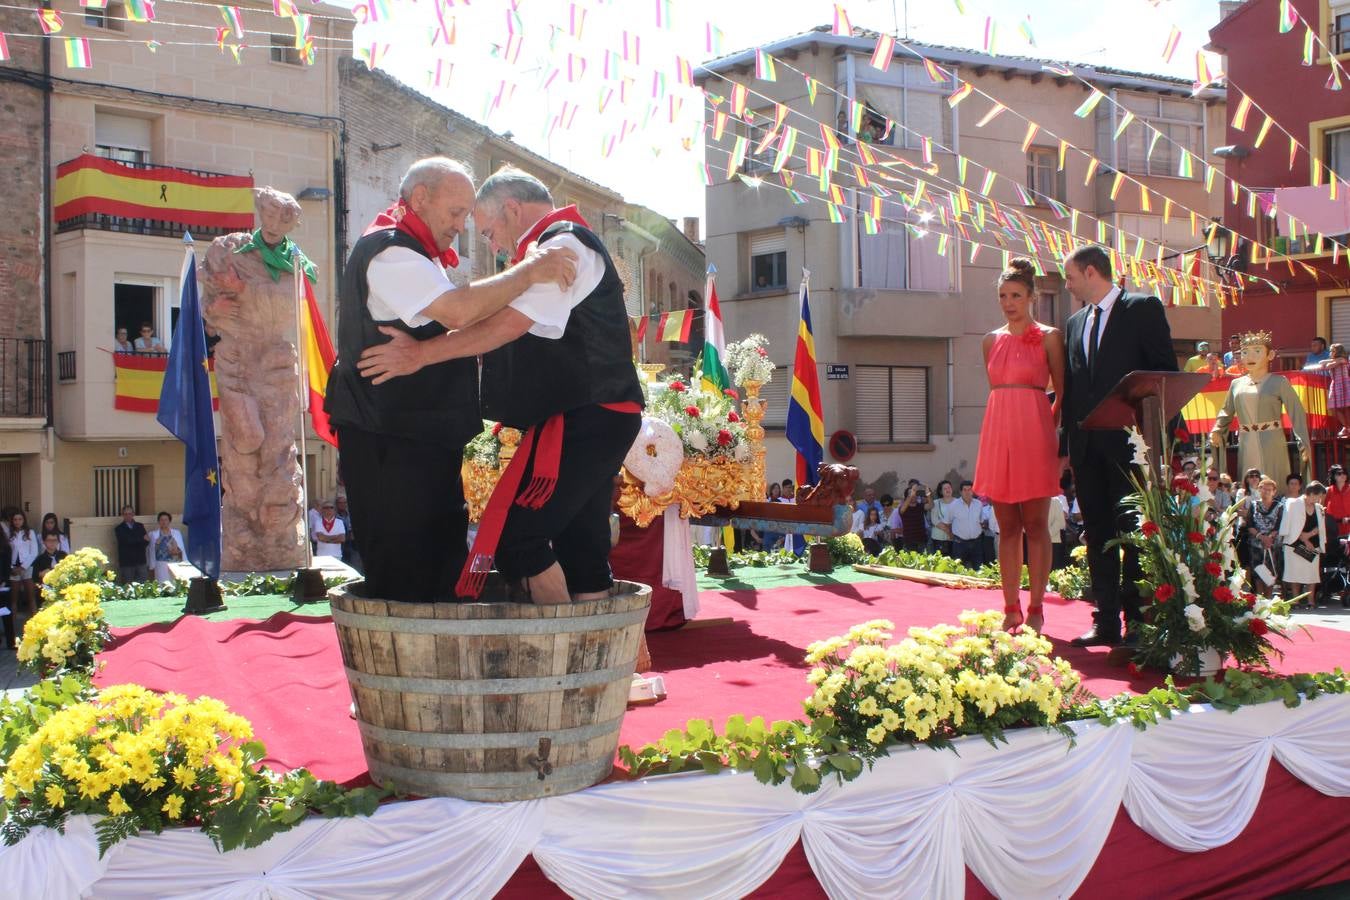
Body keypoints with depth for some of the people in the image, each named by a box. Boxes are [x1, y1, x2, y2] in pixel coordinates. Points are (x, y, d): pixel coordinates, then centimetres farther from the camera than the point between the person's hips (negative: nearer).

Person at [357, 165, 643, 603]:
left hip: (583, 421, -11)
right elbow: (522, 336, 23)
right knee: (582, 551, 10)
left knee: (515, 537, -11)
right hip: (596, 419, 11)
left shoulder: (563, 245, -10)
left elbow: (511, 323, -20)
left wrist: (421, 353, -18)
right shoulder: (559, 246, 22)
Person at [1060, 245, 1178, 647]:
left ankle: (1137, 620, 3)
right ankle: (1106, 621, 11)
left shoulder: (1143, 308, -1)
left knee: (1133, 531, -3)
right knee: (1098, 534, 7)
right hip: (1087, 445, 6)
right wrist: (1064, 442, 11)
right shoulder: (1075, 323, 17)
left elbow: (1166, 372, -5)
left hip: (1130, 440, -6)